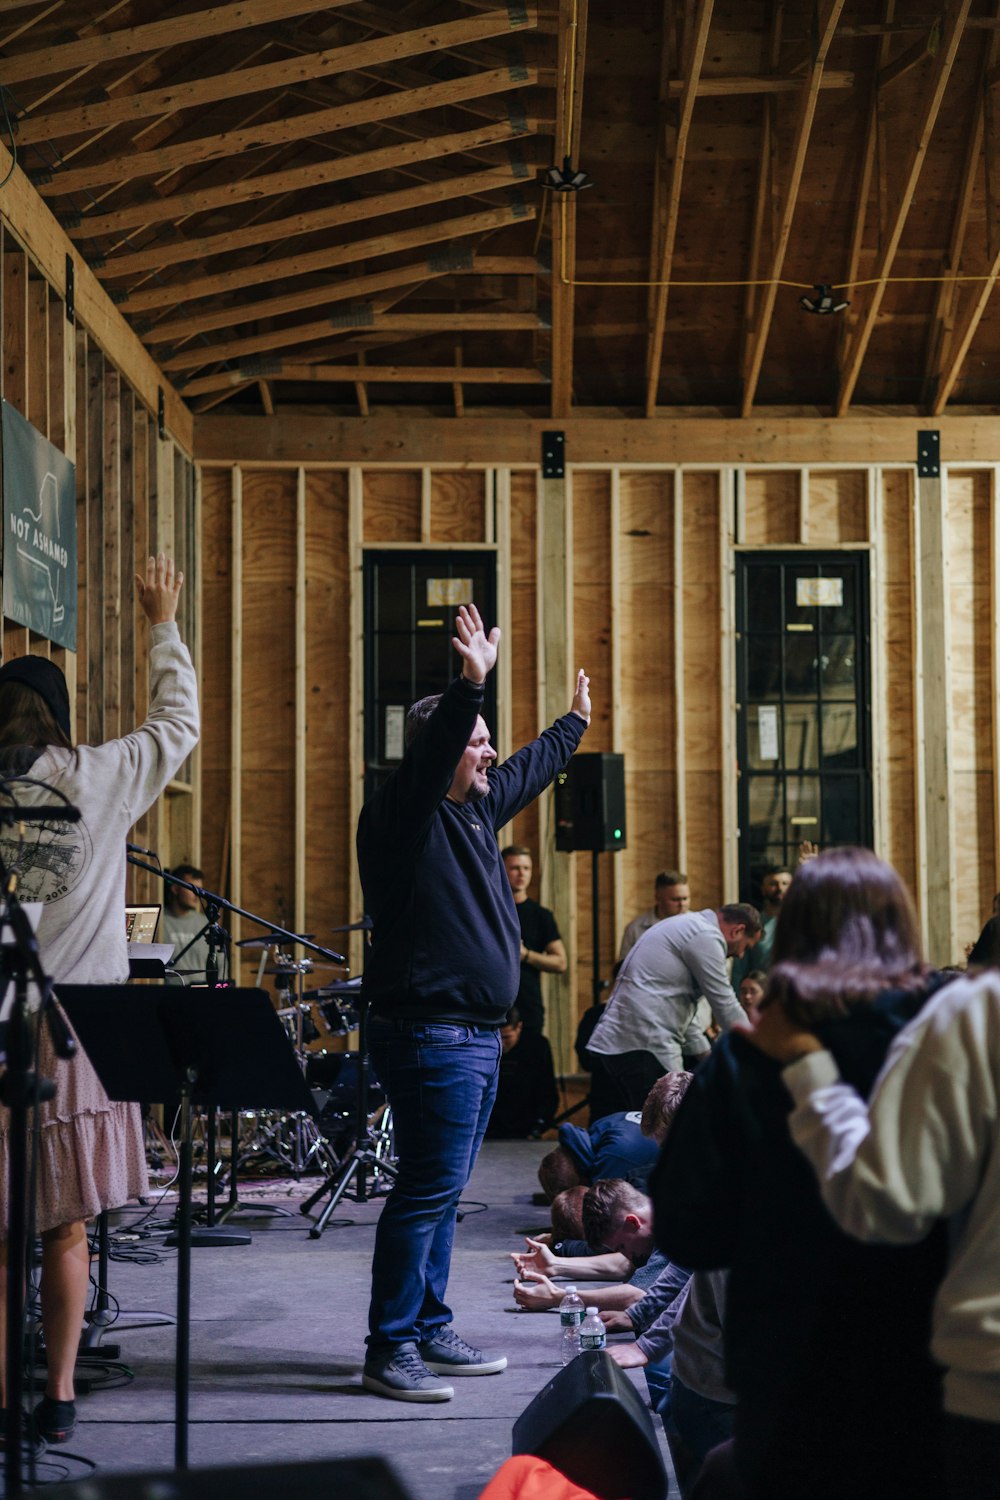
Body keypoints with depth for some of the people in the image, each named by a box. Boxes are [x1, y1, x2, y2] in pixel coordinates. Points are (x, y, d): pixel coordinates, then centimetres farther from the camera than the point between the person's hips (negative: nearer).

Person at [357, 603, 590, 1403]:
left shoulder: (476, 810, 17)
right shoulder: (403, 813, -10)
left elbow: (533, 767, 35)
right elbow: (433, 755, -31)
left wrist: (576, 722, 49)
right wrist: (471, 687, -43)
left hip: (476, 1037, 10)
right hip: (431, 1034, -10)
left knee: (442, 1192, 13)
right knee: (427, 1190, -9)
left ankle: (430, 1333, 20)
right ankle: (389, 1350, -4)